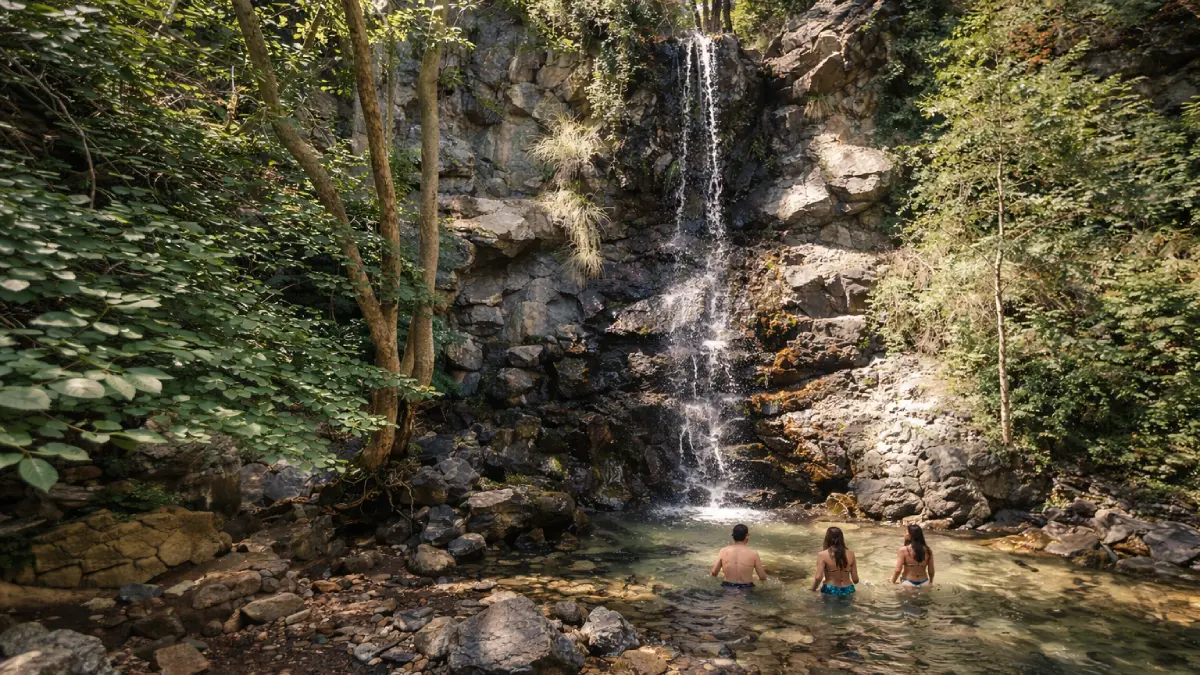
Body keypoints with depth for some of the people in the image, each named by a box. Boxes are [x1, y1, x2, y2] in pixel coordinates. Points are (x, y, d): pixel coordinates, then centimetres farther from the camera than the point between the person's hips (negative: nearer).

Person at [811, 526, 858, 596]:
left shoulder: (823, 555, -7)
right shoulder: (850, 554, 2)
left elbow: (818, 577, -15)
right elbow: (855, 580, 4)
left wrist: (813, 590, 3)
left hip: (830, 591, -3)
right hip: (848, 591, 3)